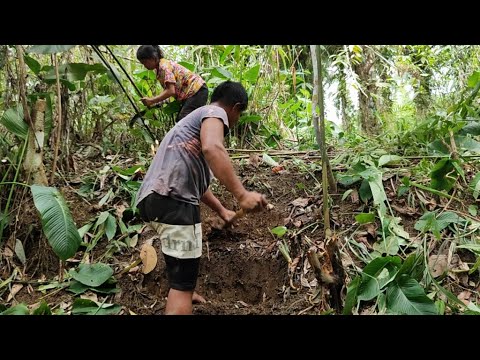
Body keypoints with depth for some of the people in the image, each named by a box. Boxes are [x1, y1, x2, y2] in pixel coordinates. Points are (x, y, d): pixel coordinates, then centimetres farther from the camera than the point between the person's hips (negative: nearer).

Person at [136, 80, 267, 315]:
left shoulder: (197, 117, 32)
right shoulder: (215, 112, 2)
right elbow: (212, 149, -24)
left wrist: (222, 211, 45)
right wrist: (242, 195, -27)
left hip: (151, 198, 11)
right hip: (172, 199, -11)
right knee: (182, 282, -5)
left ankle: (184, 293, 60)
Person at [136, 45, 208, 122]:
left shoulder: (164, 66, -18)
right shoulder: (158, 69, 9)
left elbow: (170, 91, -27)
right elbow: (168, 90, 6)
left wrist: (151, 100, -21)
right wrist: (156, 103, -6)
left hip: (197, 91, -10)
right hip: (190, 93, 10)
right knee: (180, 121, 6)